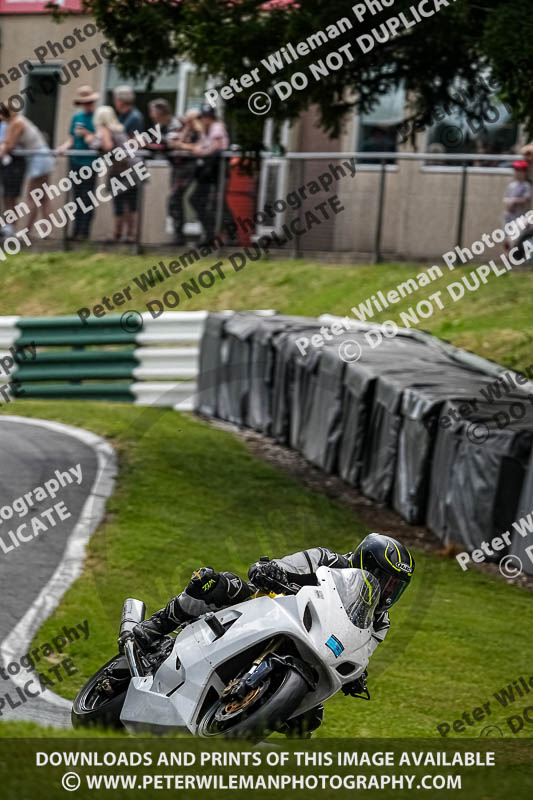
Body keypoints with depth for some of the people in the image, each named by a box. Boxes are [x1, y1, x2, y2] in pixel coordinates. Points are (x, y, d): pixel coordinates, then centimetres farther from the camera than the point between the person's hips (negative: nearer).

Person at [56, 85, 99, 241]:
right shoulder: (77, 117, 12)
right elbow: (71, 139, 14)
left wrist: (87, 134, -18)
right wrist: (65, 146, -5)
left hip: (90, 162, -6)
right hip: (76, 161, 6)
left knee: (87, 198, -8)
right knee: (78, 197, 9)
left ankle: (84, 231, -8)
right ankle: (77, 231, 13)